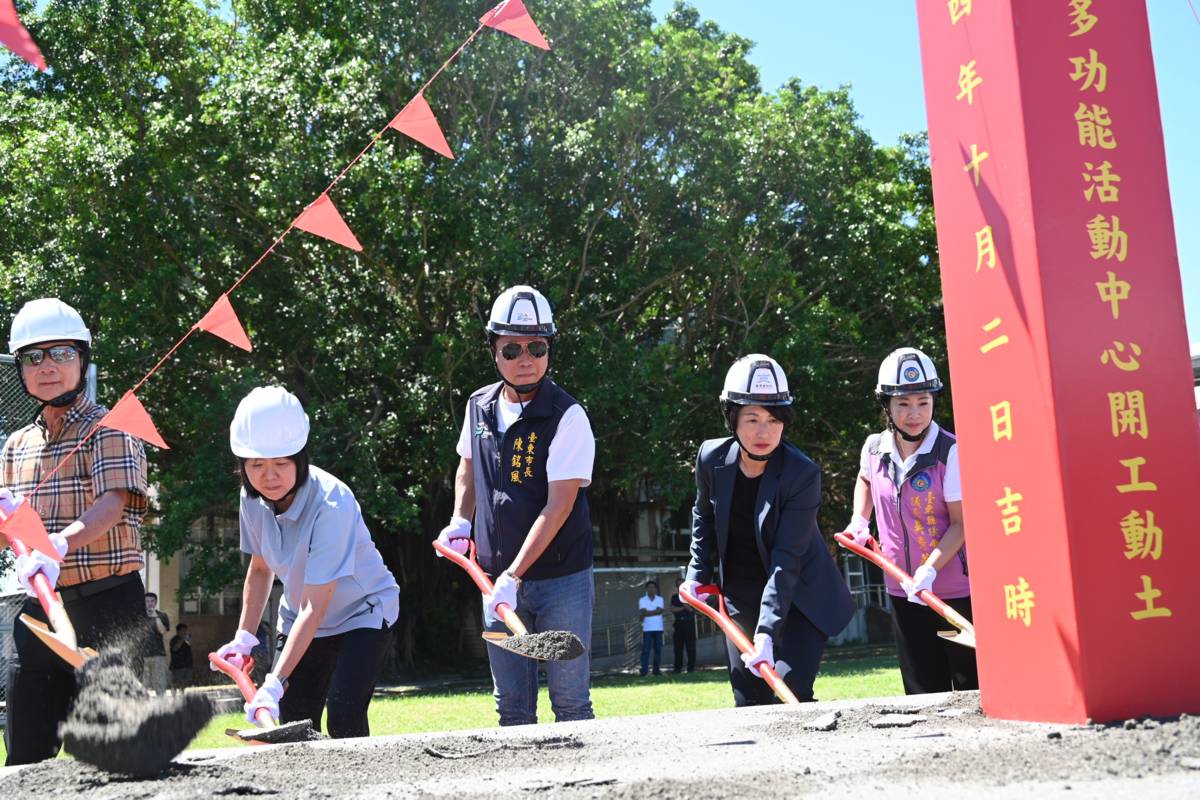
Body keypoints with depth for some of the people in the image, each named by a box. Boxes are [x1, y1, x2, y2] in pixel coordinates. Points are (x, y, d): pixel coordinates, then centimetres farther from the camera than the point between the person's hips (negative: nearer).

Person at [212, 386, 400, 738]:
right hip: (299, 621, 6)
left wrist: (275, 682, -36)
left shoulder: (331, 504, -32)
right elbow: (260, 568, 7)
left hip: (363, 614, -6)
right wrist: (244, 638, -1)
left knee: (344, 718, -22)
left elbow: (315, 607, -33)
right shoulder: (253, 498, -11)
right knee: (293, 722, -2)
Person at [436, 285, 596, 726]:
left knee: (570, 702, -3)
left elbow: (558, 506, -19)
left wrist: (514, 576, -23)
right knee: (512, 706, 10)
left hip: (560, 578, -5)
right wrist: (460, 522, 8)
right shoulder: (479, 406, 5)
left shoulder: (567, 416, -13)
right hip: (496, 579, 5)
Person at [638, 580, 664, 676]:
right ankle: (644, 670, -7)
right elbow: (643, 612, -9)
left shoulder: (660, 599, 8)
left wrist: (647, 613, -8)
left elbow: (659, 611, -7)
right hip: (647, 629, -2)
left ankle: (657, 669, 10)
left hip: (658, 629, 2)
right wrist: (655, 612, -11)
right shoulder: (642, 600, 5)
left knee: (658, 650, 3)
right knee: (646, 650, -7)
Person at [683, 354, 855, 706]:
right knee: (749, 700, 4)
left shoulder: (803, 474, -23)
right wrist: (698, 573, 6)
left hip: (797, 599, -4)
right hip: (740, 598, 4)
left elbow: (786, 559, -27)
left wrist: (767, 631, -33)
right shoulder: (711, 458, -10)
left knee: (791, 694, -13)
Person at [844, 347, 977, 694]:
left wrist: (931, 568, -26)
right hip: (903, 592, 5)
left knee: (972, 689, 1)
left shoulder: (951, 451, -15)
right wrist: (859, 520, 12)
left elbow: (961, 522, -14)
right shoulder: (874, 448, 0)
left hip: (956, 591, -4)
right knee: (923, 695, 10)